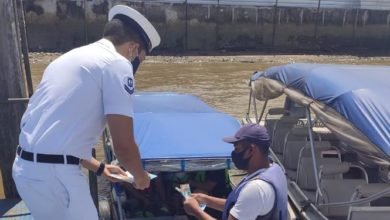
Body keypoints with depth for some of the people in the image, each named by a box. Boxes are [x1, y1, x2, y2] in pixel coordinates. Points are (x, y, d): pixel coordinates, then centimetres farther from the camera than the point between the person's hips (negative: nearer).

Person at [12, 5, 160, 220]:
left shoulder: (70, 57, 17)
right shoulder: (117, 63, -9)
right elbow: (123, 146, -14)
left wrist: (98, 167, 28)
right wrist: (140, 176, 7)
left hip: (25, 167, 9)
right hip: (54, 175, -9)